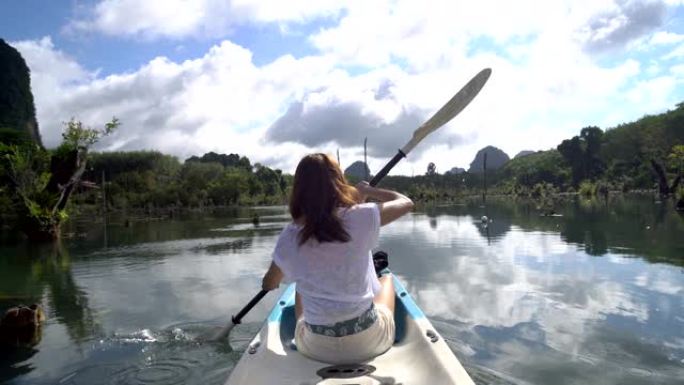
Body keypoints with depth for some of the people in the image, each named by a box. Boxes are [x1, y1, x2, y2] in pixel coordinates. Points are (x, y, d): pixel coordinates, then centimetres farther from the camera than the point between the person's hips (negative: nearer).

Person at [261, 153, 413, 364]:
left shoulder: (288, 238, -11)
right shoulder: (361, 218, -17)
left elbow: (269, 285, 7)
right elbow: (406, 202, 1)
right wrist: (368, 190, 15)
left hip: (316, 349, 2)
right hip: (371, 343, -1)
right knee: (386, 276, 28)